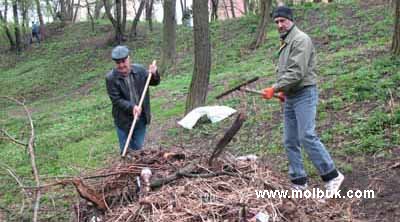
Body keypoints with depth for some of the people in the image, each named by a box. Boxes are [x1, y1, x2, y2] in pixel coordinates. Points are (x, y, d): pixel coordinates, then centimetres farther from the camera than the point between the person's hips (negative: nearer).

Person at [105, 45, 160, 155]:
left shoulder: (139, 70, -5)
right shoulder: (111, 78, -15)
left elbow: (155, 82, 8)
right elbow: (116, 100, -17)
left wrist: (154, 74, -14)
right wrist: (132, 107, -29)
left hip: (141, 117, 3)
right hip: (124, 120, -3)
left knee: (138, 148, 16)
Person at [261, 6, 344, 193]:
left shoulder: (300, 40, -12)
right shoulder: (284, 43, 18)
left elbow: (296, 72, -20)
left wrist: (275, 88, -19)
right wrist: (283, 90, 12)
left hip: (304, 95, -9)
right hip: (290, 98, 9)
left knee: (307, 137, -16)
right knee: (290, 141, 7)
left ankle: (332, 175, -6)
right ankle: (298, 182, 13)